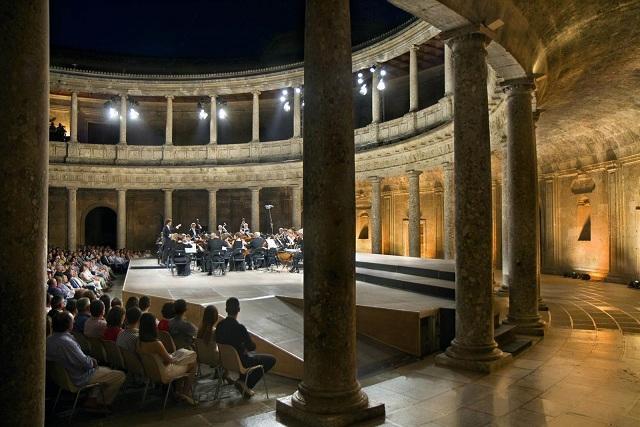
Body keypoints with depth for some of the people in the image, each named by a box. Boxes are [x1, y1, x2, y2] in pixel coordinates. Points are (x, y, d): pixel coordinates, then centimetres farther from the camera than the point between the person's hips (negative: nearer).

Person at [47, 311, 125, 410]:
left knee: (106, 370, 27)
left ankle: (92, 399, 22)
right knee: (120, 376, -7)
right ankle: (104, 404, 10)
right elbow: (85, 363, -27)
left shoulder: (49, 339, -2)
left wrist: (90, 360, 2)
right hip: (80, 379, -10)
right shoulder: (66, 342, -31)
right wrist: (92, 362, -6)